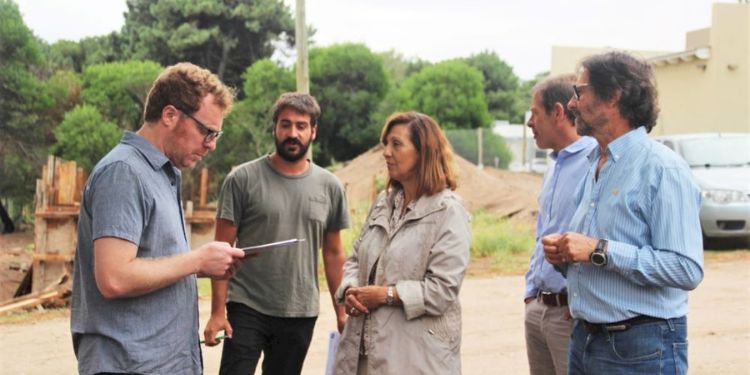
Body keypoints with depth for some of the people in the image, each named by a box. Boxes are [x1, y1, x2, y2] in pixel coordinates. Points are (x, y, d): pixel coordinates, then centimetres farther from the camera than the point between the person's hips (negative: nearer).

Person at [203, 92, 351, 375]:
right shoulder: (243, 179, -5)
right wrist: (217, 311, -10)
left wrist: (341, 312, 7)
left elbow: (333, 253, 10)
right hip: (246, 309, -3)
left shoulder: (330, 187, 4)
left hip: (301, 314, 3)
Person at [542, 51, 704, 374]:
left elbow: (687, 269, -23)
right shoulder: (594, 165, 13)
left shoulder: (663, 168, -13)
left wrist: (599, 251, -22)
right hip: (584, 339, 8)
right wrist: (563, 252, 2)